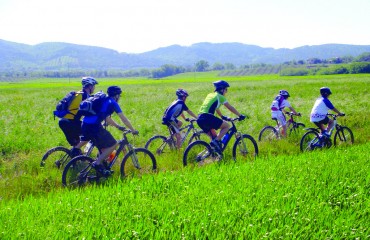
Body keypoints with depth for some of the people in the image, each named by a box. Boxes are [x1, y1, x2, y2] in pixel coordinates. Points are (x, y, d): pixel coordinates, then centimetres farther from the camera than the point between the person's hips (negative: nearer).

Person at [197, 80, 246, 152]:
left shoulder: (210, 95, 26)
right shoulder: (220, 97, 4)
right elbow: (230, 108, 8)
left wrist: (222, 116, 48)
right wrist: (240, 116, 18)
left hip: (200, 119, 8)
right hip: (208, 118, -8)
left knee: (214, 137, 21)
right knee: (227, 125, 5)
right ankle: (216, 141, -8)